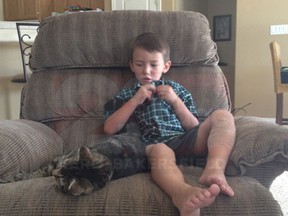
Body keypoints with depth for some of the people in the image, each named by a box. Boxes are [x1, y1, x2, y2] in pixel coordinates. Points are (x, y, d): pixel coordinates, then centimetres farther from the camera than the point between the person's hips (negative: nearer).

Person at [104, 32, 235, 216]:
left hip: (183, 140, 3)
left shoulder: (176, 89, 28)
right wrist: (135, 100, 5)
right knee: (160, 152, -40)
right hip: (153, 146, -2)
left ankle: (214, 170, -45)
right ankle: (184, 194, -70)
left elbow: (194, 127, 18)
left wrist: (175, 101, 5)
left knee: (222, 116, -21)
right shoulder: (125, 96, 28)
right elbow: (110, 129, 10)